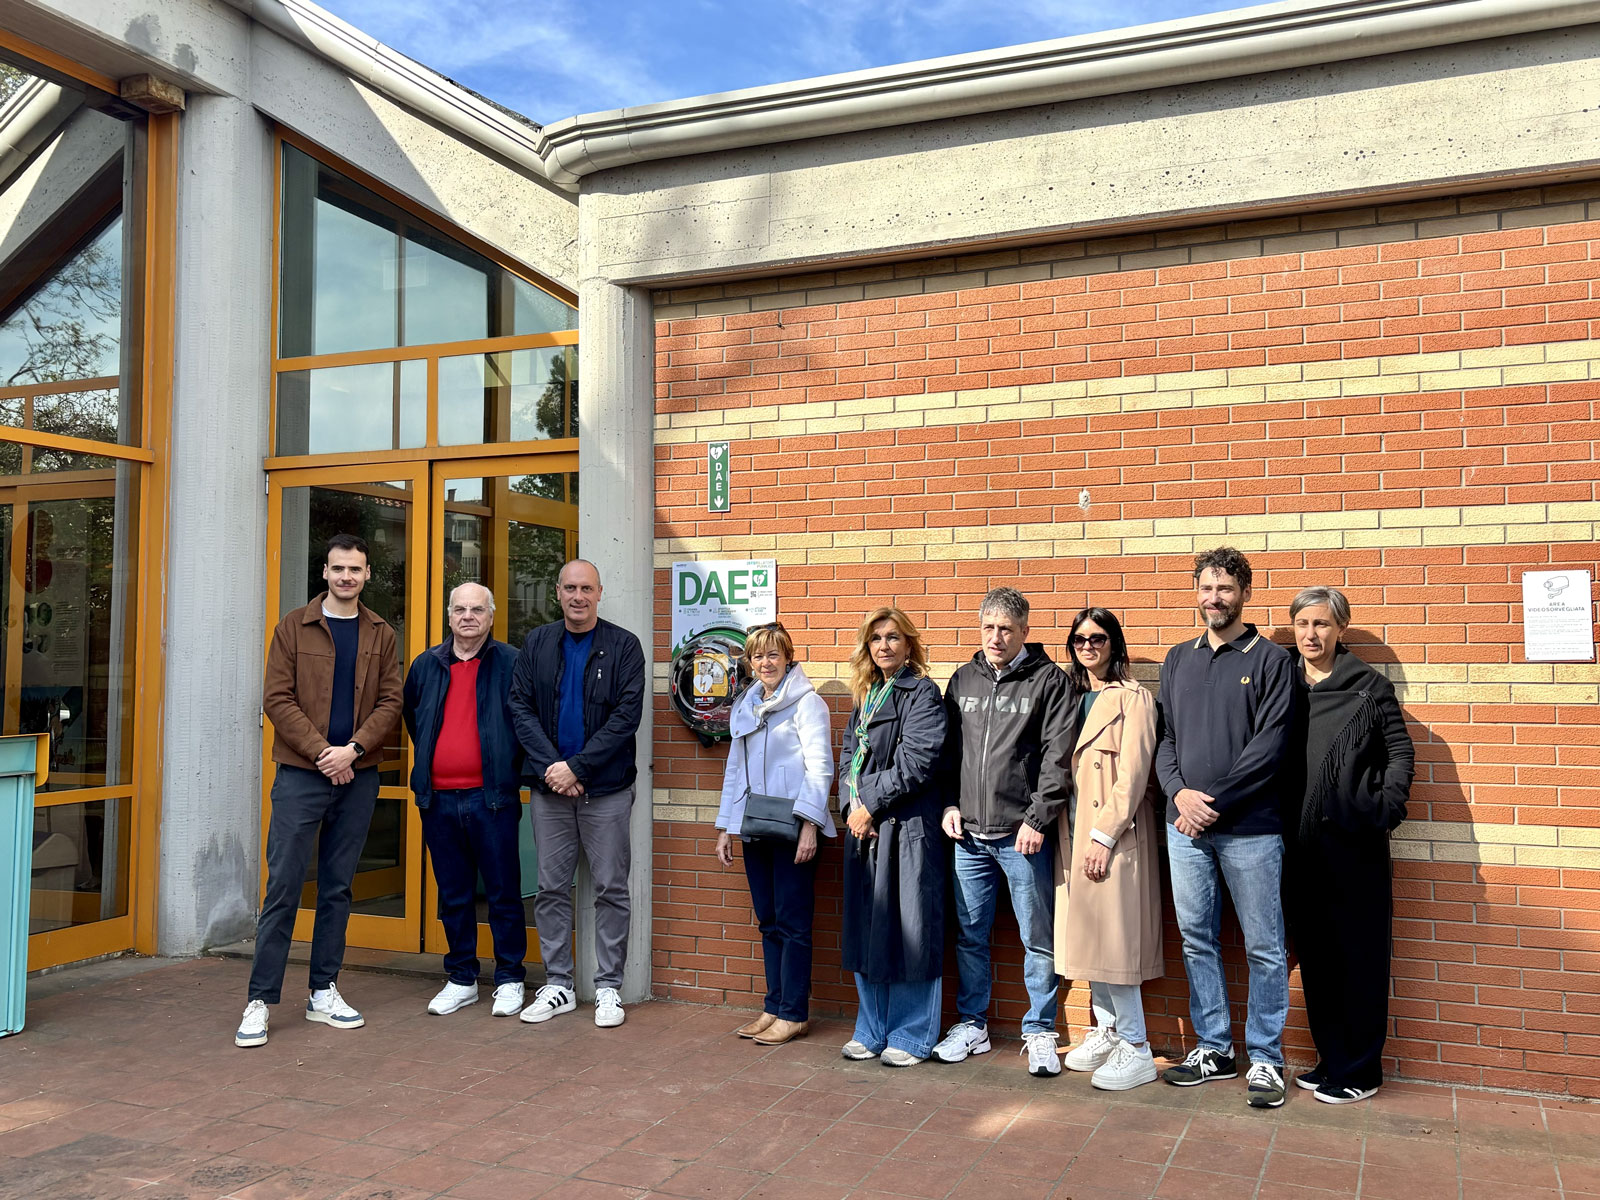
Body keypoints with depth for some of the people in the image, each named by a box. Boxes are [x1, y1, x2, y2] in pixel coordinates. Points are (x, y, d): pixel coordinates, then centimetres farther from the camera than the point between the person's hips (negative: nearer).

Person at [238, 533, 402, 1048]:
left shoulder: (381, 636, 9)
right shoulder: (294, 627, 2)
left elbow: (390, 702, 3)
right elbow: (277, 699, -4)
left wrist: (353, 749, -12)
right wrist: (321, 752, -12)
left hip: (358, 775, 3)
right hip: (300, 773, -3)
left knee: (338, 887, 9)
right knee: (283, 886, -3)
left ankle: (324, 993, 19)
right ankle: (260, 1001, 4)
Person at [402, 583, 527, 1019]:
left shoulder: (511, 664, -2)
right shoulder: (426, 666, 11)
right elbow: (412, 721, 26)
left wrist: (508, 767, 3)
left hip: (491, 798, -4)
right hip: (438, 799, 4)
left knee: (503, 894, 2)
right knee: (453, 896, 12)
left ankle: (510, 980, 14)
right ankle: (461, 979, 24)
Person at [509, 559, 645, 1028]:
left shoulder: (623, 646, -2)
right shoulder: (537, 644, 8)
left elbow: (627, 715, -9)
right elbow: (520, 707, 2)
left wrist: (576, 766, -15)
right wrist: (550, 766, -11)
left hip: (606, 790, -3)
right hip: (549, 787, 3)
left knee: (611, 890, 3)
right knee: (551, 888, 9)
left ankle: (609, 988, 13)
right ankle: (557, 985, 21)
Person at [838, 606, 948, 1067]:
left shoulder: (922, 693, -6)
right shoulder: (866, 695, 17)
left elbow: (915, 763, -15)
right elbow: (849, 757, 13)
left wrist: (870, 804, -12)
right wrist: (851, 807, -3)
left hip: (908, 826, -7)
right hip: (863, 826, 7)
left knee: (907, 931, -1)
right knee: (865, 930, 11)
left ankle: (911, 1036, 11)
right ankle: (873, 1030, 23)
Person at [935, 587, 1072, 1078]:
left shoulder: (1048, 679, -3)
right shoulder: (963, 679, 11)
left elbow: (1058, 756, -8)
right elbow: (947, 748, 17)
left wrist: (1037, 819, -12)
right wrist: (949, 804, 6)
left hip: (1024, 834, -4)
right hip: (968, 833, 4)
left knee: (1037, 938, 4)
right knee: (969, 935, 12)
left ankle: (1039, 1032, 19)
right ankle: (971, 1024, 27)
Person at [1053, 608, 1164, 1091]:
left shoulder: (1132, 698, -7)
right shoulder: (1075, 697, 15)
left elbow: (1132, 775, -13)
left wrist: (1103, 835, -16)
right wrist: (1075, 833, 8)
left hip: (1114, 832, -7)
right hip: (1075, 831, 7)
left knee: (1114, 936, -6)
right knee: (1087, 936, 11)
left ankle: (1135, 1050, 2)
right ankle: (1105, 1032, 23)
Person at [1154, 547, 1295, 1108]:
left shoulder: (1271, 660, -1)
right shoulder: (1178, 660, 14)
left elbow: (1269, 746, -10)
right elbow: (1164, 737, 11)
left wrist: (1215, 803, -14)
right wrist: (1179, 792, -7)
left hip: (1249, 829, -4)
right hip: (1185, 827, 5)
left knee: (1264, 948, 3)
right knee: (1197, 941, 11)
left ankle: (1265, 1058, 15)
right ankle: (1214, 1049, 24)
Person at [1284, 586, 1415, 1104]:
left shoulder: (1369, 687, 0)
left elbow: (1401, 751, 0)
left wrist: (1386, 808, -14)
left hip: (1353, 842, -4)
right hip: (1300, 842, 4)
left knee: (1360, 956, 2)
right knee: (1314, 955, 11)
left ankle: (1360, 1070, 13)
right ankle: (1331, 1059, 24)